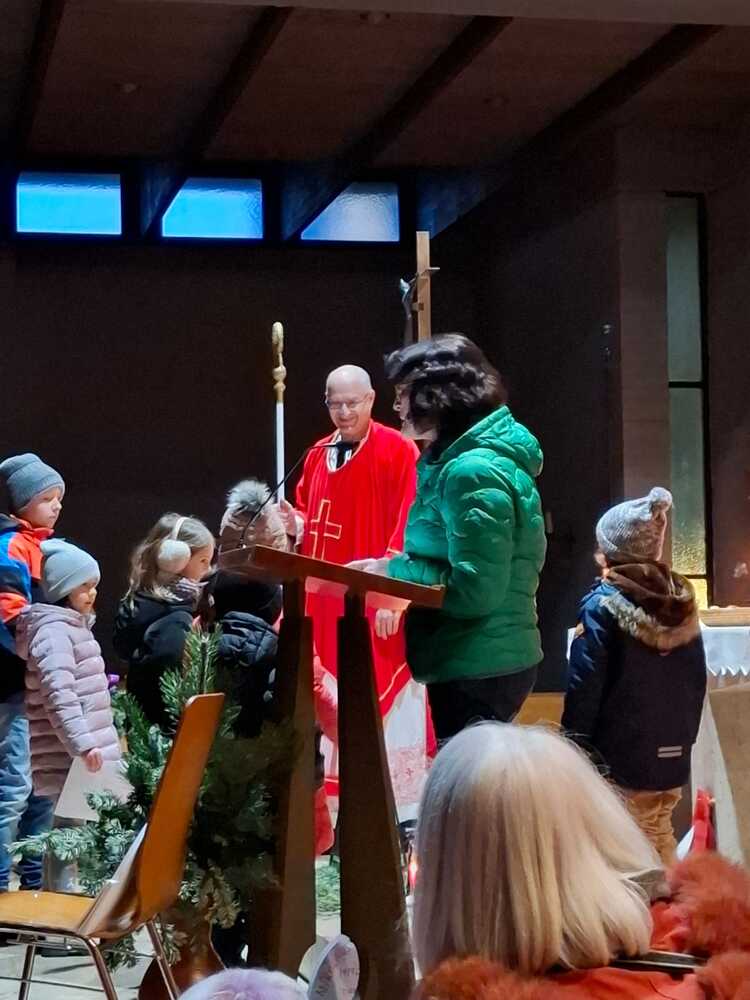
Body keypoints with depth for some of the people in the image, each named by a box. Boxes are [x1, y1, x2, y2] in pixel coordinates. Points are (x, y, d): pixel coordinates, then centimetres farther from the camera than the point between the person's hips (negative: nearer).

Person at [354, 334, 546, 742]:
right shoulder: (455, 460, 14)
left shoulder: (474, 473, -19)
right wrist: (397, 566, 4)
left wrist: (393, 570, -14)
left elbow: (476, 590, -23)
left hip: (477, 669, -10)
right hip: (487, 662, 10)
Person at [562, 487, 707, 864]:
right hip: (671, 759, 6)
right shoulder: (682, 603, 6)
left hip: (618, 760, -6)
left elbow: (584, 689, -13)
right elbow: (697, 683, 12)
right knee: (659, 838, 18)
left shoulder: (603, 606, -13)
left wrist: (574, 753, -6)